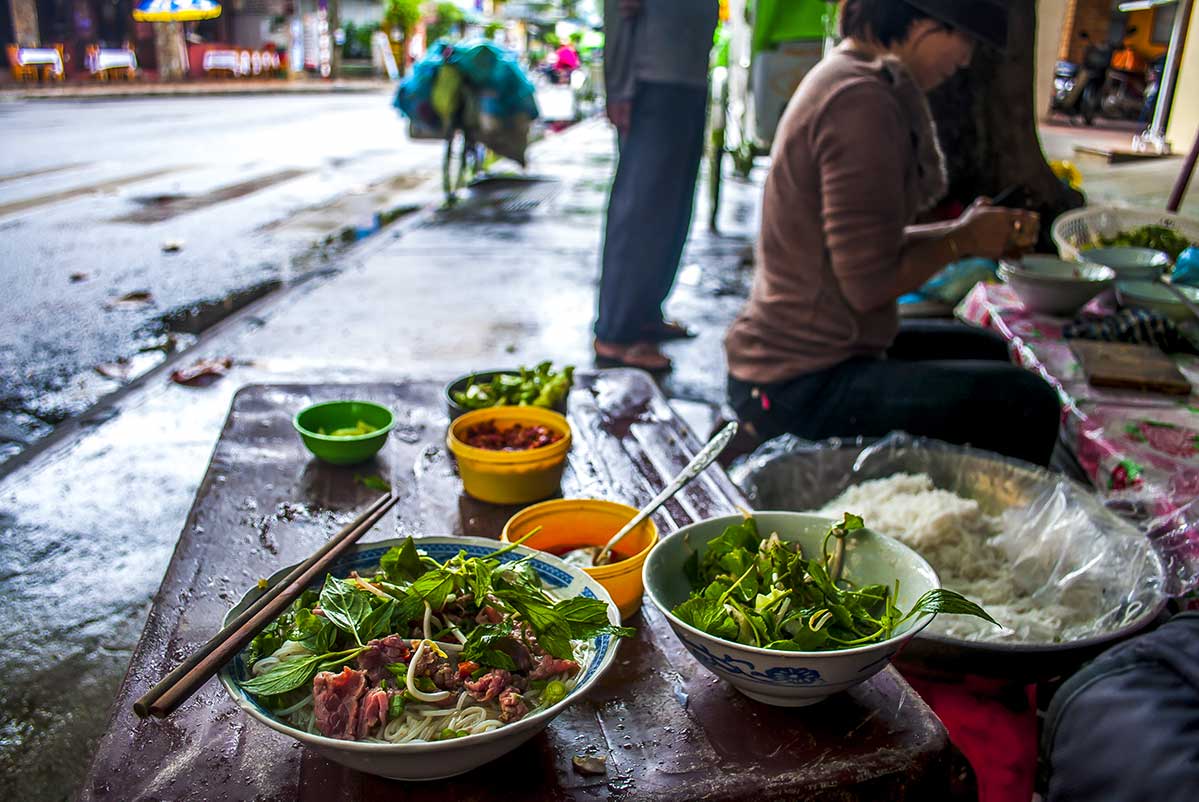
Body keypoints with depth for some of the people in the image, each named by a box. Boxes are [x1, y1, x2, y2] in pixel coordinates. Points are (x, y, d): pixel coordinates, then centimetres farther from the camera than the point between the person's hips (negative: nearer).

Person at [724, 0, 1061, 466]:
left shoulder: (844, 78, 13)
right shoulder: (862, 100, -20)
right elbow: (870, 284, -23)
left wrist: (968, 230, 6)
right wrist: (961, 240, -6)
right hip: (800, 388, -11)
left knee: (984, 352, 25)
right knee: (1026, 402, -17)